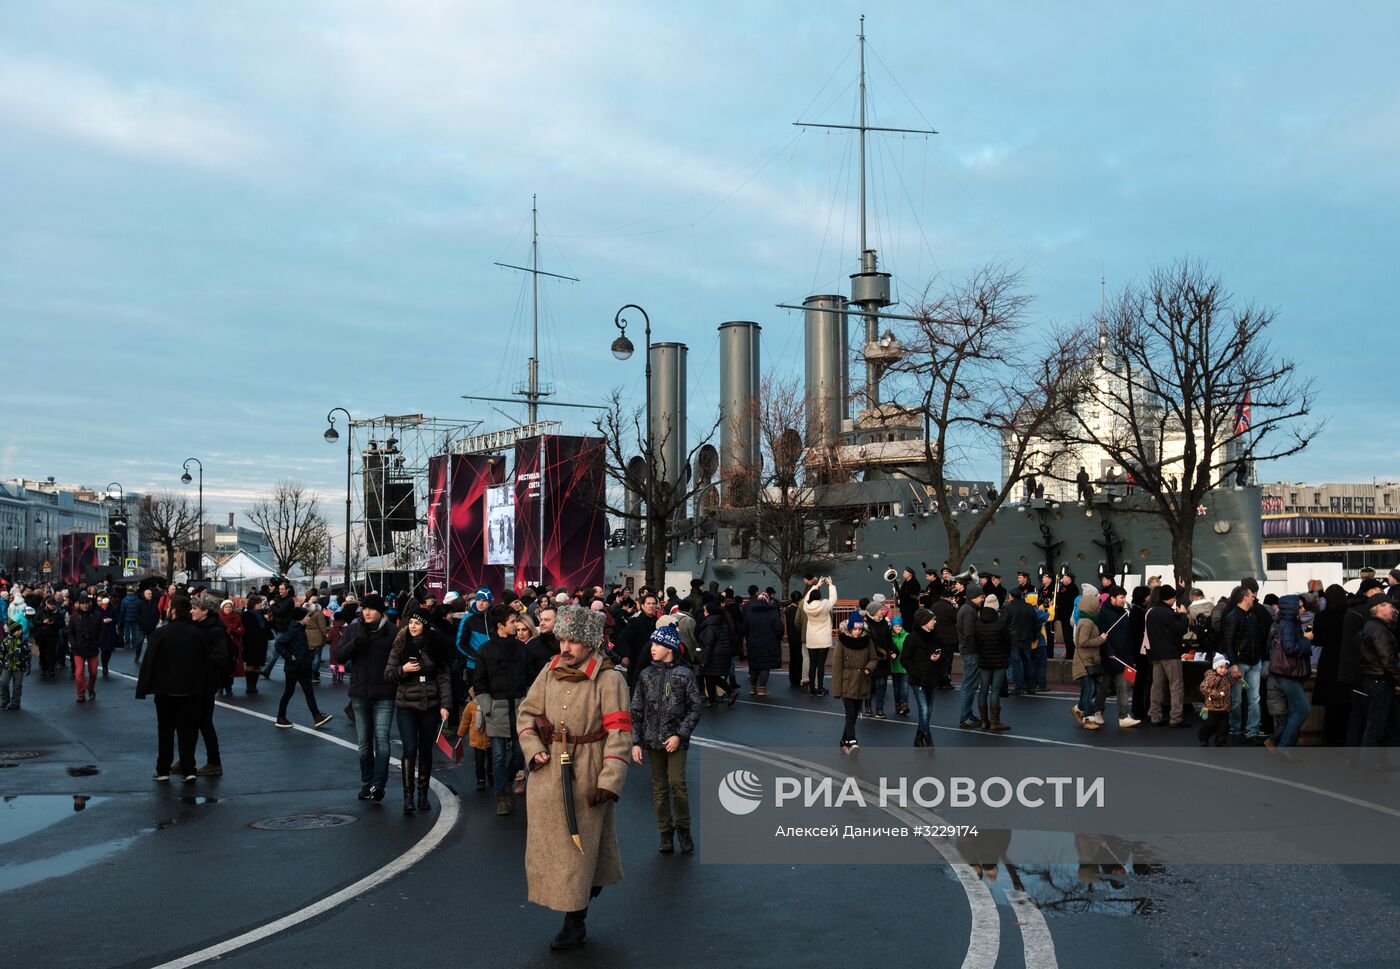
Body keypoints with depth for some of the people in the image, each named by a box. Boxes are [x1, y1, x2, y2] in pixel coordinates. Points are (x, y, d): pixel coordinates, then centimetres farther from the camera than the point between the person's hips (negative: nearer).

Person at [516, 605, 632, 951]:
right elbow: (526, 713, 10)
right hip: (547, 773, 5)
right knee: (549, 842, 15)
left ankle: (575, 924, 17)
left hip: (586, 776, -5)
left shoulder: (609, 679, -14)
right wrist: (534, 750, -5)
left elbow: (619, 733, -15)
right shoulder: (550, 672, 2)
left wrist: (609, 782, -20)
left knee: (579, 845, 4)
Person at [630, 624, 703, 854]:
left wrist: (679, 735, -12)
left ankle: (683, 828, 7)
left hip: (676, 740, -3)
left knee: (677, 783, -13)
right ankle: (665, 833, 17)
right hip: (653, 739, 3)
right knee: (659, 788, 7)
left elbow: (695, 708, -3)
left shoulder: (684, 674, -4)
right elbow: (636, 711, 7)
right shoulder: (646, 676, 5)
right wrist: (636, 742, 1)